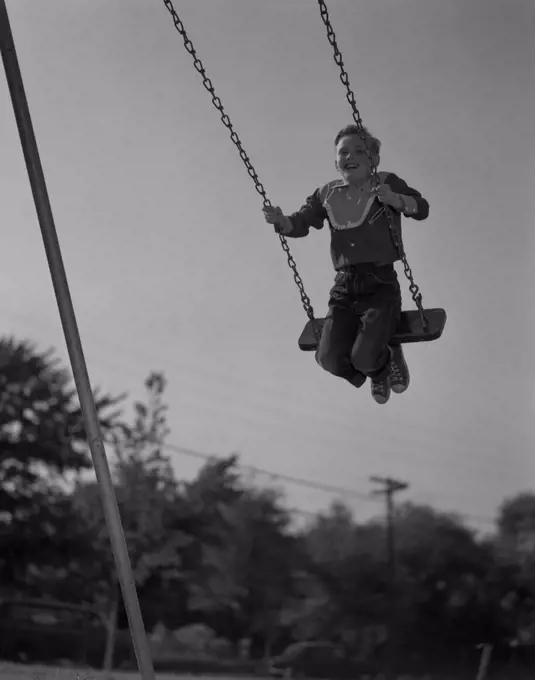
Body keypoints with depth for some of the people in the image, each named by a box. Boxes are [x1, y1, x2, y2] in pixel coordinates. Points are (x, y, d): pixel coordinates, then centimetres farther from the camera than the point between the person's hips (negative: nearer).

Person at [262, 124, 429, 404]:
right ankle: (378, 373, 22)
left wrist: (395, 199, -29)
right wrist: (280, 220, -13)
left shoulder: (387, 183, 1)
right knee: (331, 359, -13)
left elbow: (422, 208, -10)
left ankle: (391, 357, 19)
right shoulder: (327, 194, 11)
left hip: (380, 286, -4)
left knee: (363, 358, -21)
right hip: (343, 289, 4)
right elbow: (299, 224, 9)